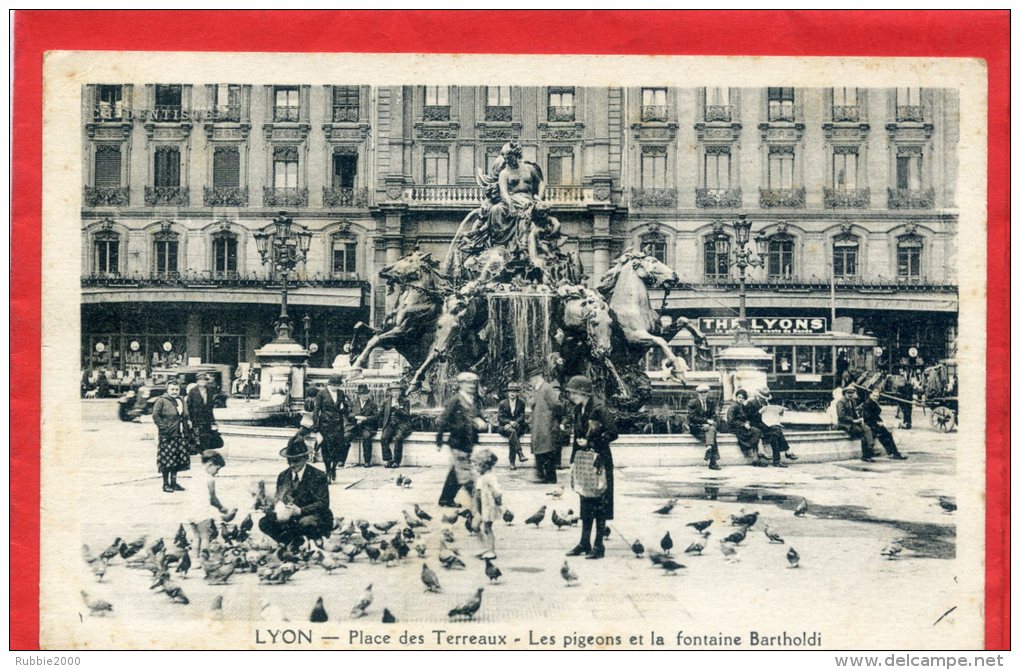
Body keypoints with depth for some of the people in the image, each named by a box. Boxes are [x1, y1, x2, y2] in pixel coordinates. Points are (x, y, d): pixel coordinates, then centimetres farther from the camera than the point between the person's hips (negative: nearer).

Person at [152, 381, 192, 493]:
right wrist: (163, 427, -17)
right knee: (167, 459, -5)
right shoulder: (161, 400, -5)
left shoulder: (181, 400, 16)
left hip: (181, 435, 6)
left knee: (177, 460, 9)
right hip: (168, 436, -6)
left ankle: (173, 482, 20)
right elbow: (155, 415, -11)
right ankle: (166, 484, 4)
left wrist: (187, 430, 13)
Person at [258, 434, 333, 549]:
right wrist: (279, 510, -19)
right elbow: (278, 500, 8)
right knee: (263, 523, -18)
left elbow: (323, 503, -14)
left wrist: (300, 510, -28)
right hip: (290, 519, 5)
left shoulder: (319, 476, -7)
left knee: (306, 523, -41)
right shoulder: (283, 476, 9)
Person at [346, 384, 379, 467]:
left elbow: (376, 416, 1)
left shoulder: (372, 403, 11)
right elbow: (348, 414, 4)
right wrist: (356, 416, -14)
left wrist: (365, 418, -13)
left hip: (367, 426, -1)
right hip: (354, 426, 1)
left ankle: (367, 461, -28)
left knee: (366, 436, -35)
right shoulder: (353, 402, 14)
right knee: (346, 436, -29)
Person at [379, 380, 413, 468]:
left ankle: (396, 461, -23)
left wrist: (398, 408, -16)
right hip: (390, 425, 3)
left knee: (398, 438, -32)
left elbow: (406, 416, -3)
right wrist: (381, 426, 20)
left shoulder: (405, 401, 7)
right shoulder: (386, 402, 16)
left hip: (402, 425, -3)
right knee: (383, 438, -26)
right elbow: (381, 415, 26)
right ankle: (389, 460, -19)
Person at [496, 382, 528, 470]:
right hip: (503, 427, -1)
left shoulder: (521, 403, 9)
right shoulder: (502, 403, 5)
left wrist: (515, 422, -18)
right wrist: (510, 422, -19)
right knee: (512, 431, -35)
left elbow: (521, 417, 2)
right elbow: (500, 418, -2)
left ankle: (512, 462, -34)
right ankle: (520, 453, -48)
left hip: (517, 426, 1)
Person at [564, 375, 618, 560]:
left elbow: (613, 433, -19)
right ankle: (585, 543, 20)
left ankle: (599, 546, 4)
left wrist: (590, 443, -16)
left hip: (600, 461, -8)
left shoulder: (599, 410, -16)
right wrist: (574, 459, 12)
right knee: (585, 503, 12)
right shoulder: (578, 411, 8)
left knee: (599, 503, -2)